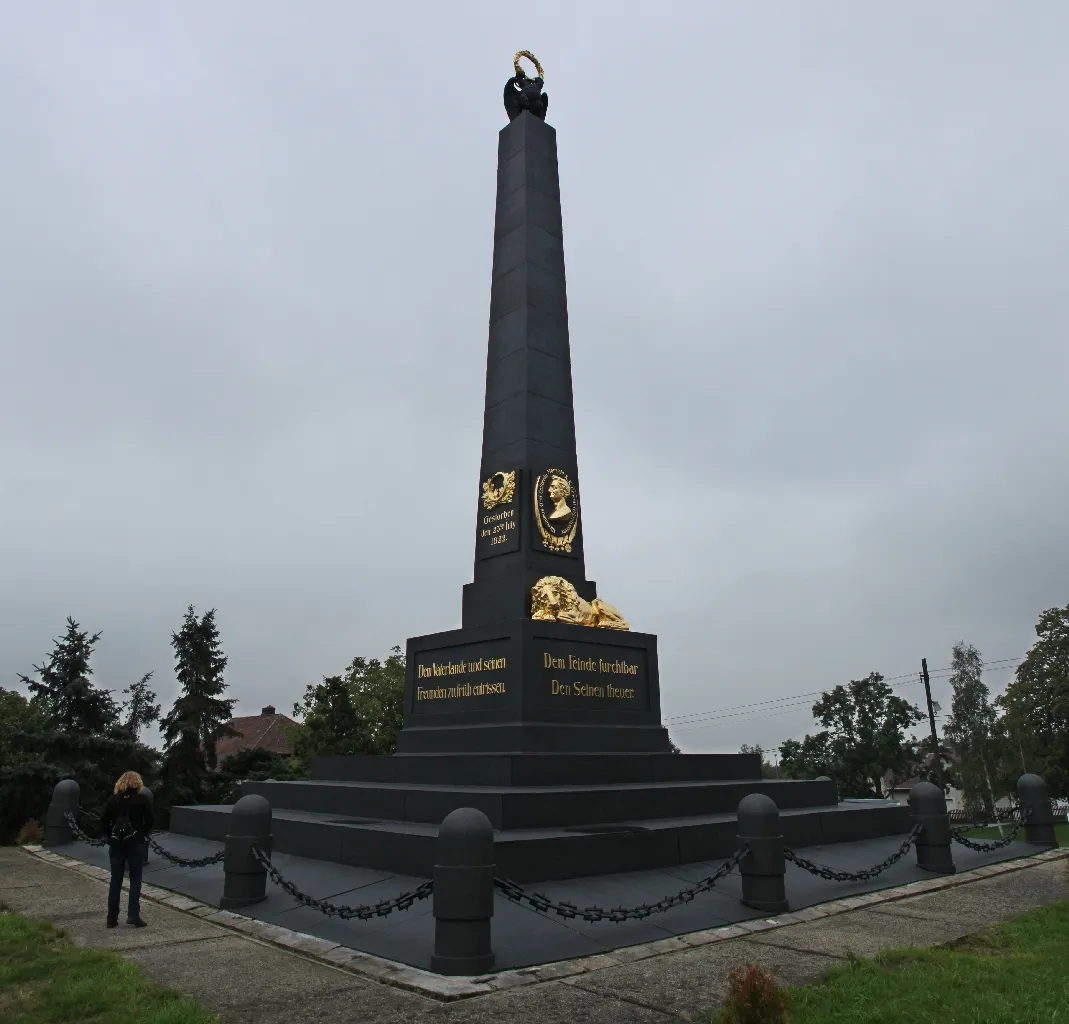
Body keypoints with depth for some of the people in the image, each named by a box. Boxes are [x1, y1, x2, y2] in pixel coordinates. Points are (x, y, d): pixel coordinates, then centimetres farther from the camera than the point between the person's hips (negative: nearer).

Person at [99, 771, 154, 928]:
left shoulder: (112, 799, 3)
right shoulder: (143, 799, -4)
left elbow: (103, 822, 0)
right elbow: (149, 821, -7)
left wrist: (112, 836, 12)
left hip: (116, 844, 3)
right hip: (136, 844, -2)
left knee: (115, 881, 11)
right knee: (135, 879, 6)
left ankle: (112, 918, 14)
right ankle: (133, 915, -1)